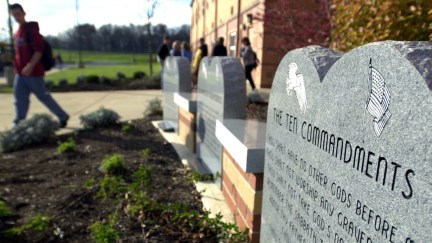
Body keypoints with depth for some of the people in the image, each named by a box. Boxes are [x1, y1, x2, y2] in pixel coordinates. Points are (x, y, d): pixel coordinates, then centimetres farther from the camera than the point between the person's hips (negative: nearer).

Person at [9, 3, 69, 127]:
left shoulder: (31, 29, -10)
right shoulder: (17, 32, 15)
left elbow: (39, 49, -19)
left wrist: (30, 66, -26)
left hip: (34, 72, -8)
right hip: (20, 72, 8)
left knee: (43, 96, 1)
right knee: (20, 99, 5)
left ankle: (63, 117, 16)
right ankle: (18, 125, 10)